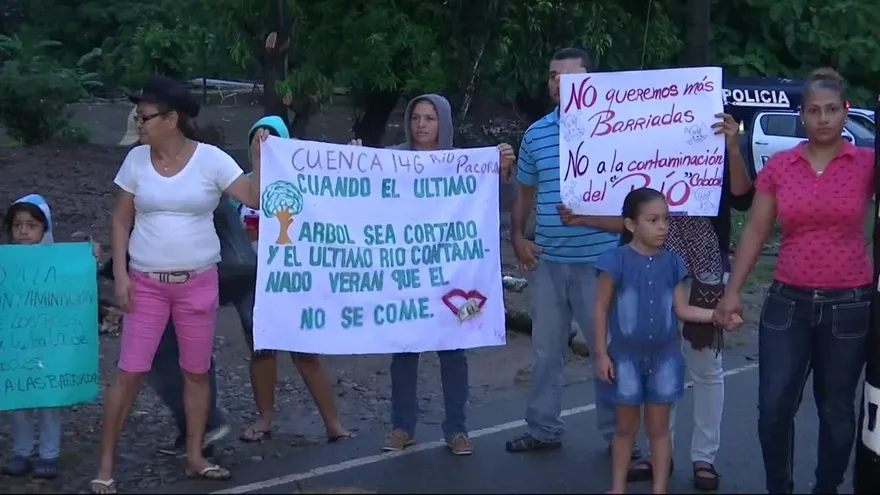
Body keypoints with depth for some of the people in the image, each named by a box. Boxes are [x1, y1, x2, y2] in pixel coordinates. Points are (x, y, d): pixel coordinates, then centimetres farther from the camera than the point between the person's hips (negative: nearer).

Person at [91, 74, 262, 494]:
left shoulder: (210, 159, -7)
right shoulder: (136, 160, 0)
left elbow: (255, 198, -12)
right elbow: (120, 220, 4)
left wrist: (260, 158, -26)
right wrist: (120, 274, -4)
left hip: (198, 282, 0)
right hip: (146, 282, 0)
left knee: (197, 371, 8)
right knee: (130, 371, -2)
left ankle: (194, 457, 22)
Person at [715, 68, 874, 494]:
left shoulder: (868, 164, -3)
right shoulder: (778, 166, 2)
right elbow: (756, 231, 6)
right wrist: (733, 290, 1)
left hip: (848, 304, -1)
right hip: (788, 302, 1)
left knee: (836, 409, 10)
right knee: (774, 407, -1)